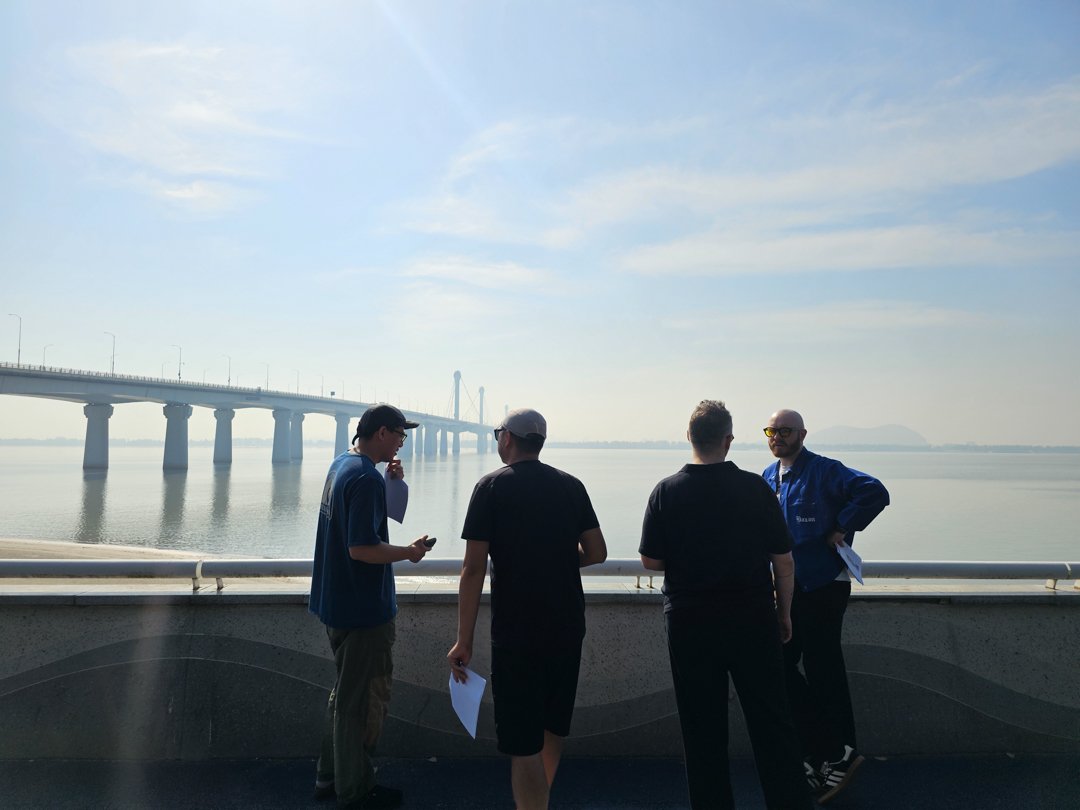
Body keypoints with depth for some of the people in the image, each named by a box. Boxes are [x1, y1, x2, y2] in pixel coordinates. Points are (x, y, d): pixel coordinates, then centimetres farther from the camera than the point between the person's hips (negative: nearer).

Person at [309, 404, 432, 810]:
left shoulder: (341, 464, 8)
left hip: (338, 603, 10)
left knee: (346, 692, 23)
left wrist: (388, 481, 7)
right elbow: (361, 548, -29)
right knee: (365, 700, 6)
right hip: (363, 608, -10)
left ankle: (330, 776, 36)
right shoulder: (366, 478, -24)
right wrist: (410, 552, -15)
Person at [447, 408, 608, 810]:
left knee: (524, 745, 3)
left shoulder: (492, 486, -9)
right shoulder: (571, 485, 3)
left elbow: (474, 569, -14)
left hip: (516, 633, -5)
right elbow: (597, 553, 4)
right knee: (554, 726, 24)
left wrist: (464, 641, -9)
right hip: (568, 626, 6)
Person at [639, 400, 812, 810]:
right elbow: (783, 560, -3)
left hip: (689, 622, 0)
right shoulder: (756, 488, -7)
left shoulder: (666, 492, -8)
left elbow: (650, 561, -3)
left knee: (703, 729, 12)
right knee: (771, 721, 13)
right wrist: (784, 612, 10)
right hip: (752, 618, 0)